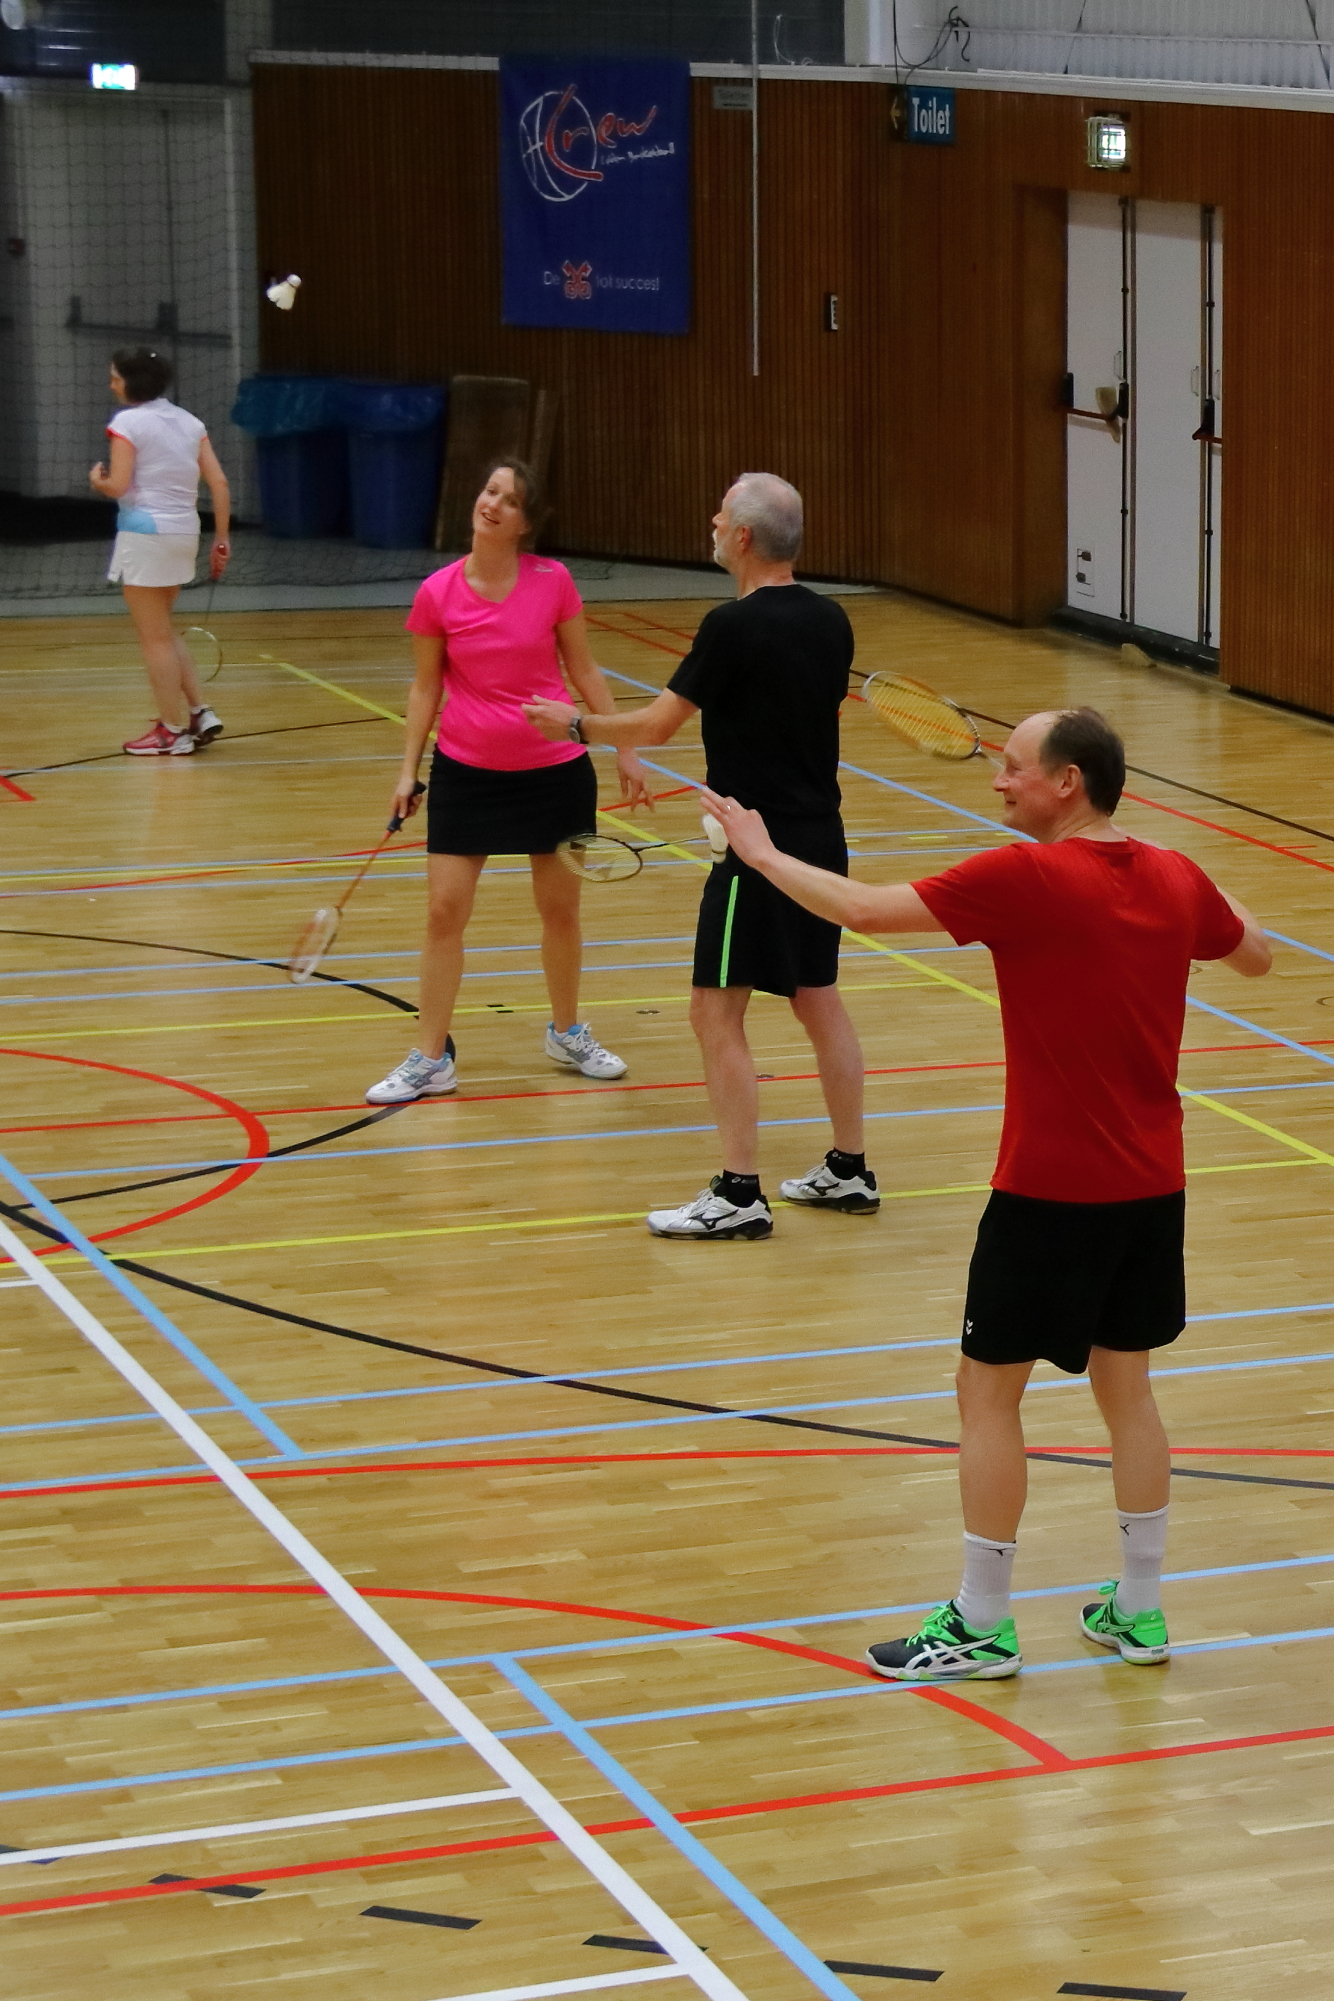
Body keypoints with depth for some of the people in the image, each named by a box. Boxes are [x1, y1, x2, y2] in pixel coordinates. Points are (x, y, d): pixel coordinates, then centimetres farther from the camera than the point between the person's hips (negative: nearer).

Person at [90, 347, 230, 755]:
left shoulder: (128, 421, -9)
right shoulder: (189, 422, 10)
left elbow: (118, 486, -16)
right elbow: (219, 483, 6)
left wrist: (98, 480, 6)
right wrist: (221, 540, 10)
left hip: (145, 531, -7)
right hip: (184, 531, 7)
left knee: (155, 637, 2)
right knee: (162, 632, 21)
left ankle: (173, 731, 5)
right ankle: (199, 713, 13)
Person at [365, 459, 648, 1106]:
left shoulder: (553, 581, -7)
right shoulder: (437, 594, -7)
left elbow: (584, 671, 3)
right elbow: (426, 688, 3)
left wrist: (625, 749, 3)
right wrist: (408, 769, -1)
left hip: (554, 769, 0)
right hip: (466, 772, 0)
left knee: (560, 908, 11)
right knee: (445, 911, -3)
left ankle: (566, 1032, 33)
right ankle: (430, 1058, 8)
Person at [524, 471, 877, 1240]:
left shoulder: (734, 627, -18)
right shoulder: (830, 620, 5)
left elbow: (657, 725, -14)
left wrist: (575, 723, 1)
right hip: (820, 836, 8)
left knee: (718, 1013, -3)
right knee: (820, 1000, 17)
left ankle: (740, 1194, -4)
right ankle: (850, 1171, 23)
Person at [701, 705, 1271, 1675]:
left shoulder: (1025, 877, -18)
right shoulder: (1176, 878, 2)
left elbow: (863, 909, -17)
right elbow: (1254, 954, 21)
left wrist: (763, 852, -2)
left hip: (1048, 1192, -7)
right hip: (1151, 1187, 7)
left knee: (989, 1391, 5)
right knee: (1126, 1383, 17)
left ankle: (982, 1625, 11)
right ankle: (1139, 1611, 24)